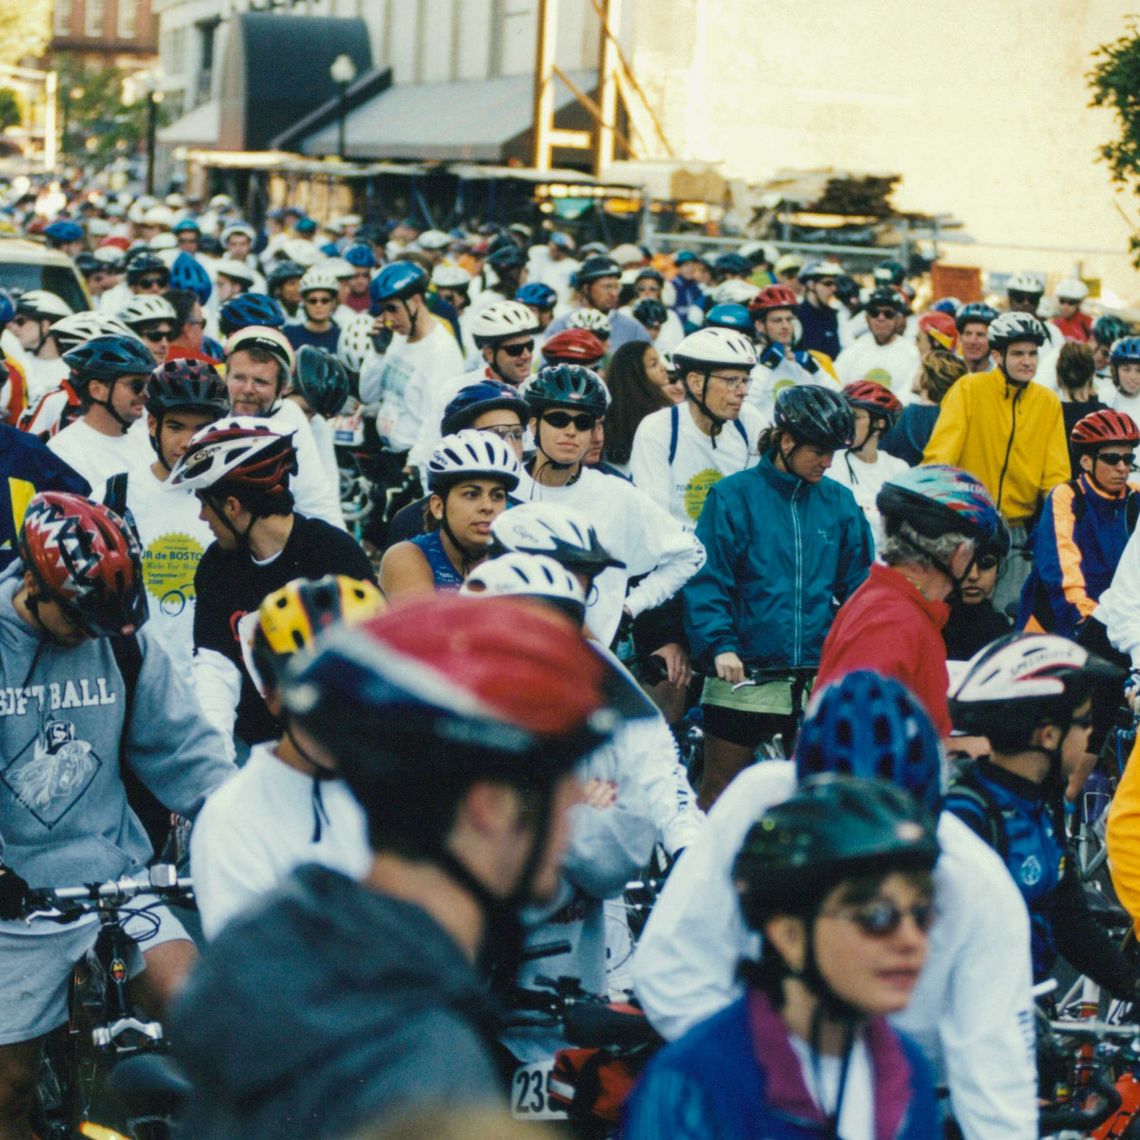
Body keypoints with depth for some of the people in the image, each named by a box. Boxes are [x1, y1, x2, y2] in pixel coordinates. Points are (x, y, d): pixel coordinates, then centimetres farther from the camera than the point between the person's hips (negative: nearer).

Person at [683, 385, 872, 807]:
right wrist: (720, 645, -18)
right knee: (718, 794, 7)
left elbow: (858, 583, 11)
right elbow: (706, 579, -7)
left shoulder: (839, 502, 8)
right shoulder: (734, 496, -3)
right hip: (744, 674, -3)